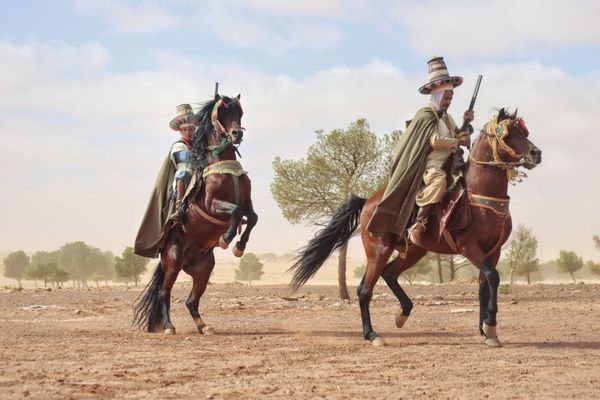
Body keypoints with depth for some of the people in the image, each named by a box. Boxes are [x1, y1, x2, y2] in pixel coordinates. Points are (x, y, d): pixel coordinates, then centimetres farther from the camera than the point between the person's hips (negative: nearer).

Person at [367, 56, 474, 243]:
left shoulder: (447, 118, 23)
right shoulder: (426, 115, -5)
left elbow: (459, 136, 26)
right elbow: (435, 140, -17)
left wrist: (466, 123, 10)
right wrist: (458, 142, -12)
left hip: (447, 165, 10)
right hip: (430, 165, -10)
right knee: (439, 181, -40)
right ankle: (418, 225, -36)